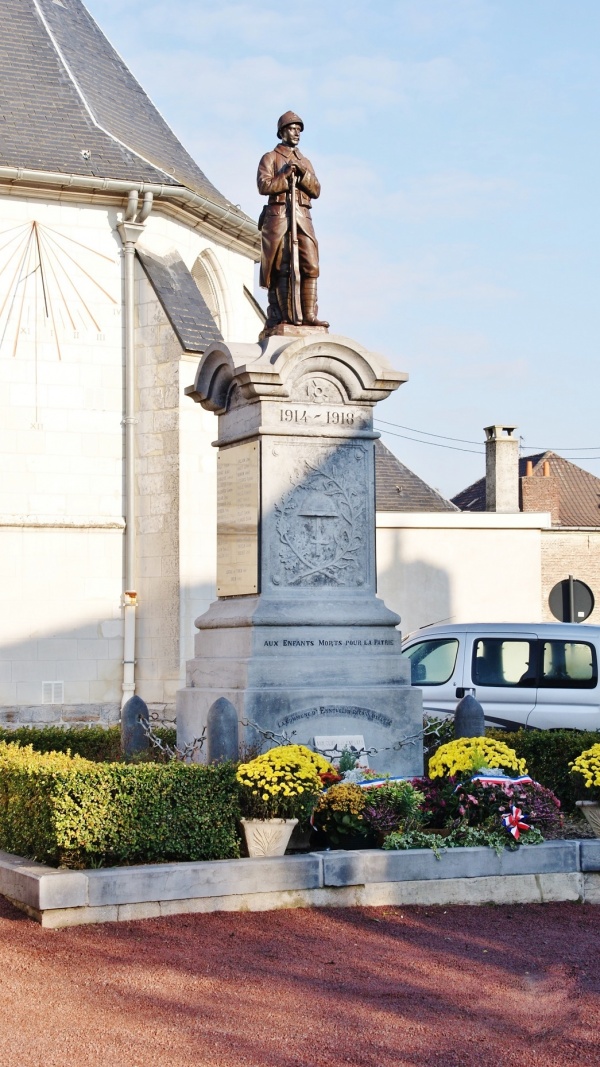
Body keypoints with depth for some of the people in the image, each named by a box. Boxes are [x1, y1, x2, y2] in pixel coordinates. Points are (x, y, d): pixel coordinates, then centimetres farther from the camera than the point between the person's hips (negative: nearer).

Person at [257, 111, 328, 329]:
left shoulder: (305, 162, 24)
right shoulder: (270, 158, 10)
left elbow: (316, 191, 11)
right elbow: (264, 186, -5)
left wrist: (303, 174, -5)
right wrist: (286, 175, -11)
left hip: (302, 218, 4)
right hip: (278, 216, -4)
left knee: (310, 266, -8)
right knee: (280, 268, -8)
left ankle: (309, 315, -11)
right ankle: (278, 317, -8)